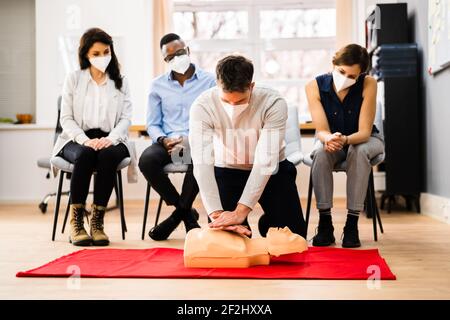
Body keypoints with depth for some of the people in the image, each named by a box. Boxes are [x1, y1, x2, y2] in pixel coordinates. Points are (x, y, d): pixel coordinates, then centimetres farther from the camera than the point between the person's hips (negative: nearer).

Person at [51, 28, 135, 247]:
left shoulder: (120, 82, 14)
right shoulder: (73, 79, 10)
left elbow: (125, 118, 5)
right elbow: (66, 118, 3)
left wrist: (110, 140, -16)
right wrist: (86, 140, -16)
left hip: (109, 140, 1)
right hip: (78, 140, 0)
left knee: (108, 155, -35)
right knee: (84, 155, -36)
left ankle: (97, 221, -29)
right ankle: (76, 221, -28)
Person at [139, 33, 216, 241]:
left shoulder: (209, 81, 7)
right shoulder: (158, 85, 13)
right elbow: (152, 124, 12)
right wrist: (163, 140, -10)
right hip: (168, 142, 2)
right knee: (147, 161, -31)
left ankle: (180, 212, -14)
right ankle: (187, 213, -12)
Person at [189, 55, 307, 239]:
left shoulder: (273, 103, -29)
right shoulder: (202, 106, -26)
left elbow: (265, 162, -33)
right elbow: (202, 162, -32)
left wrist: (240, 211, -40)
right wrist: (216, 213, -42)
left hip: (272, 170, 0)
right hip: (226, 169, 1)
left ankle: (267, 223, 26)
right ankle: (243, 227, 23)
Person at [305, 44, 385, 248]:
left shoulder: (368, 84, -23)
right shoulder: (315, 87, -19)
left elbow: (364, 131, -24)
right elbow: (322, 130, -20)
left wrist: (345, 140, -46)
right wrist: (329, 139, -45)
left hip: (365, 140, -1)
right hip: (331, 141, 1)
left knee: (359, 151, -36)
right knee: (321, 152, -33)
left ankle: (352, 223, -30)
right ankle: (325, 223, -27)